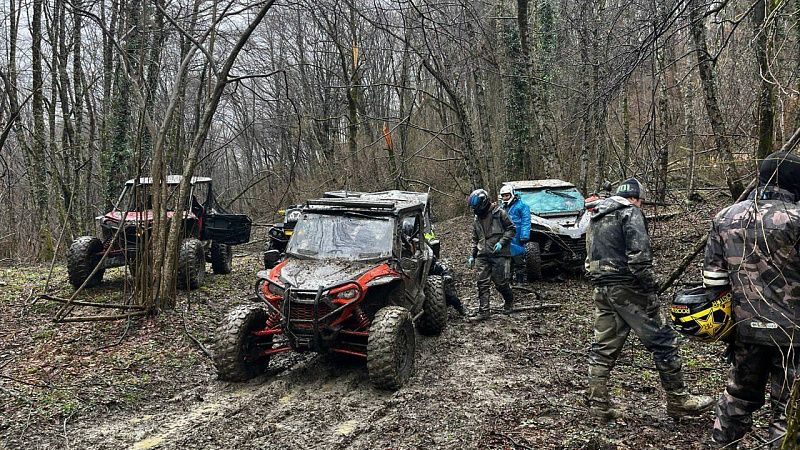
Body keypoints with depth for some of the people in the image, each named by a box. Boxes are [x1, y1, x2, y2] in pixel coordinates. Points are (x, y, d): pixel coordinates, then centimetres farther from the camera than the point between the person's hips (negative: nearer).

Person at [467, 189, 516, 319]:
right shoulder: (477, 219, 15)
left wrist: (501, 242, -14)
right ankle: (483, 311, 3)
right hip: (482, 256, 5)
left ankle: (509, 301, 28)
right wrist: (472, 256, 17)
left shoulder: (499, 213, -4)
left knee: (500, 282, -2)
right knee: (482, 284, -1)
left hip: (499, 254, -5)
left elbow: (511, 229, -2)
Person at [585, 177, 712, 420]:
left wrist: (600, 283, 20)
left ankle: (598, 403, 12)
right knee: (663, 341, 3)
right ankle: (678, 401, 10)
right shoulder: (630, 213, -6)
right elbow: (638, 255, -17)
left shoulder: (596, 217, 21)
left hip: (600, 288, 8)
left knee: (604, 347, 10)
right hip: (627, 288, -8)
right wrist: (651, 288, -14)